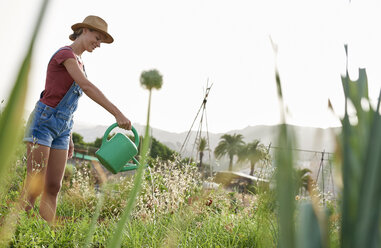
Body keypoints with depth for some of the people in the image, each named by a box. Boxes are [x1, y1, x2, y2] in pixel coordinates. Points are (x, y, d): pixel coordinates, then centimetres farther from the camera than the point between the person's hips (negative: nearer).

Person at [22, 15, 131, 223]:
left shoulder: (78, 64, 19)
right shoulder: (65, 53, -10)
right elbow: (87, 87, -25)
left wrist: (69, 138, 19)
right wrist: (117, 113, -32)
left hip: (61, 128, 9)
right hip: (42, 122, -9)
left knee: (53, 188, 2)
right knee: (34, 187, -12)